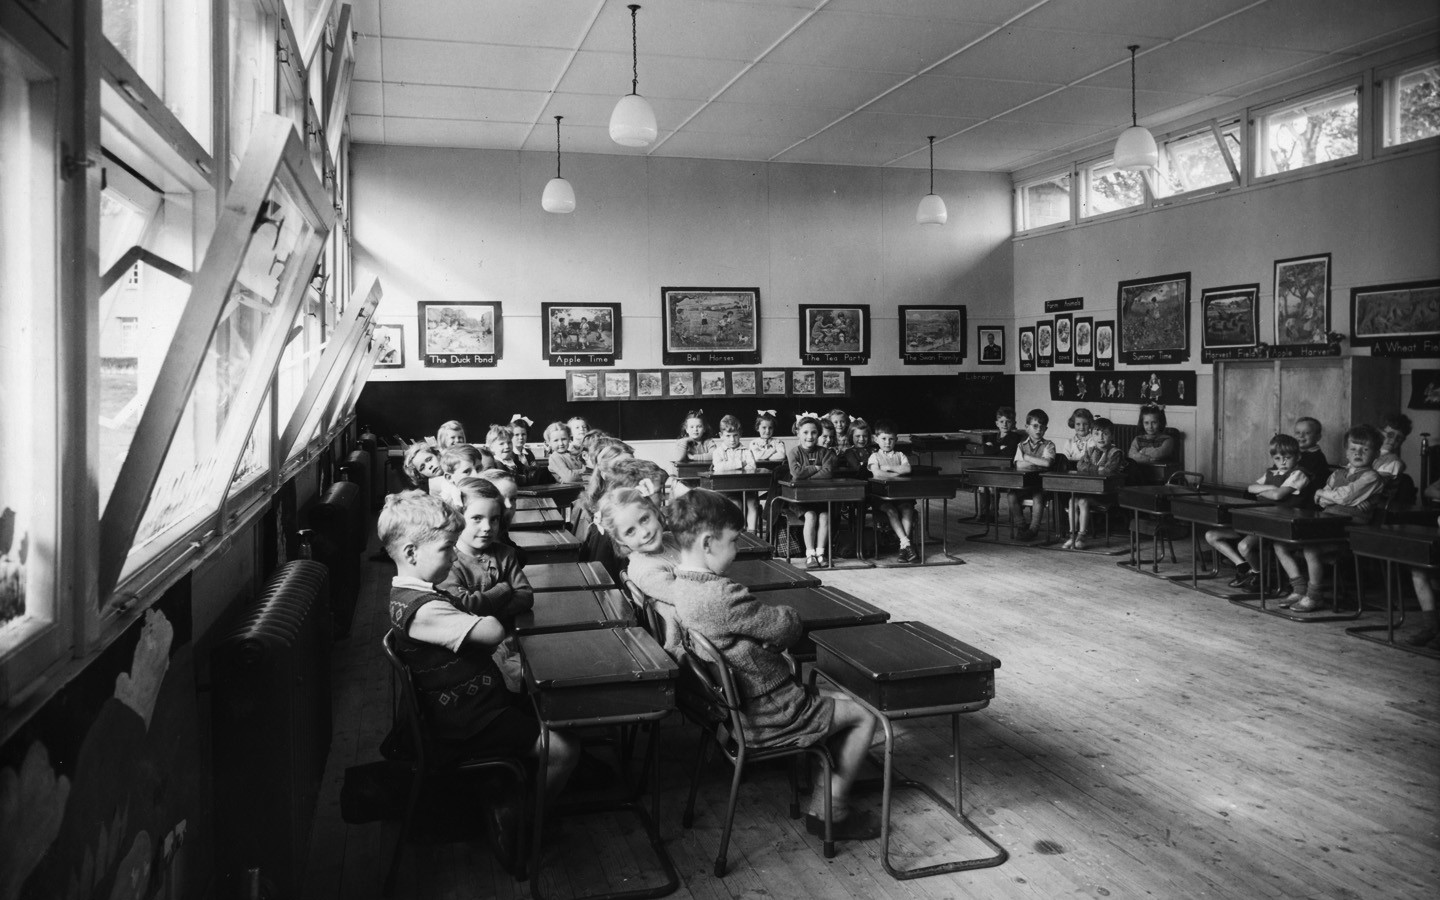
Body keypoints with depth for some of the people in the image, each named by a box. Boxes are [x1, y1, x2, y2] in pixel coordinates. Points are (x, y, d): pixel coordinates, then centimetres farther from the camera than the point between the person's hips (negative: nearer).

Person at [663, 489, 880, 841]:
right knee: (864, 716, 6)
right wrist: (787, 614, 3)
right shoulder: (723, 597, -31)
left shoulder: (679, 585, 0)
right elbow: (787, 626, -18)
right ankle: (833, 809, 19)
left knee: (837, 704, 23)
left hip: (732, 707, 10)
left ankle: (822, 804, 23)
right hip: (766, 717, -10)